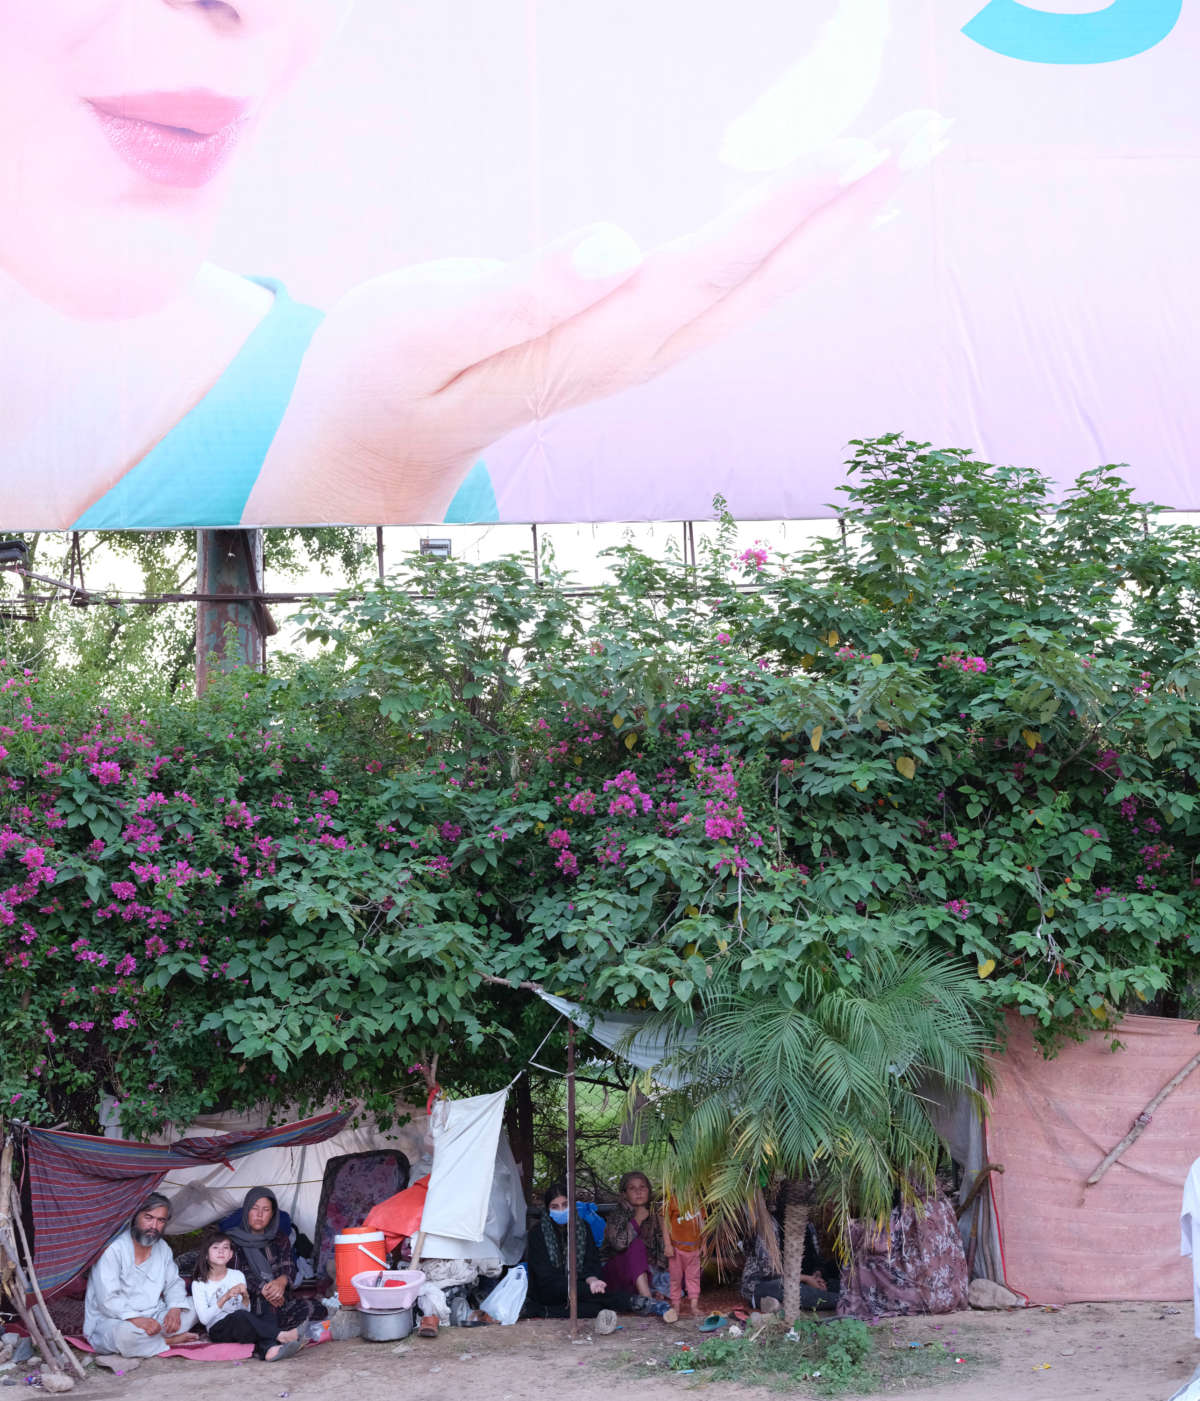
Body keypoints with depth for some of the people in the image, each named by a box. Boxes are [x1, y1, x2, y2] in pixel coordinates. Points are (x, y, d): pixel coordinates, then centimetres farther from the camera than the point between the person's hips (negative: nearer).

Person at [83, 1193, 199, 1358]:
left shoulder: (163, 1248, 7)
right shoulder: (113, 1249, -18)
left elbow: (174, 1283, 14)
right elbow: (107, 1299, -23)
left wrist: (174, 1309, -8)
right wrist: (136, 1319, -34)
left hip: (151, 1318, 7)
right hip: (110, 1321, -7)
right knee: (124, 1334, -40)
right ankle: (170, 1341, -14)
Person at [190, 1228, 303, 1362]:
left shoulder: (237, 1275, 13)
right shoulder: (199, 1284, 3)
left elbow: (247, 1310, 9)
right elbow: (204, 1318, -11)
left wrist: (245, 1298, -13)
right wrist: (225, 1298, -21)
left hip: (241, 1326, 4)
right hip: (218, 1330, -4)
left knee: (269, 1312, -23)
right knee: (240, 1315, -35)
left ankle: (268, 1349, -50)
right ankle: (280, 1335, -43)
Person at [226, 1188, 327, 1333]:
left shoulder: (280, 1238, 17)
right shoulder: (234, 1240, 6)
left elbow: (289, 1267, 4)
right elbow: (240, 1273, -8)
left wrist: (282, 1281, -22)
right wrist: (263, 1288, -25)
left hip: (281, 1301, 4)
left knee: (317, 1308, -23)